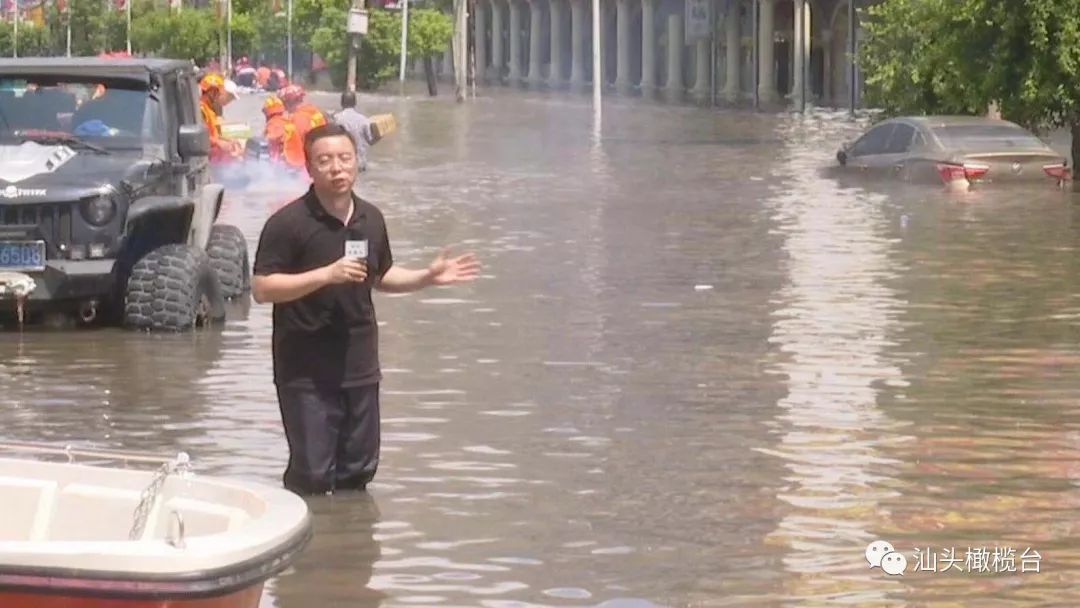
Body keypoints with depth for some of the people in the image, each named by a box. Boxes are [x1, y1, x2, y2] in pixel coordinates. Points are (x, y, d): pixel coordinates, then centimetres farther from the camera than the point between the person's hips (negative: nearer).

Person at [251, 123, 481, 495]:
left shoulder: (371, 219, 8)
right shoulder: (288, 223, -12)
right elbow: (261, 288, -17)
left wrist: (428, 277, 9)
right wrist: (326, 274, -25)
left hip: (359, 364, 6)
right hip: (305, 370, -6)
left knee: (359, 469, 13)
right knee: (311, 473, -6)